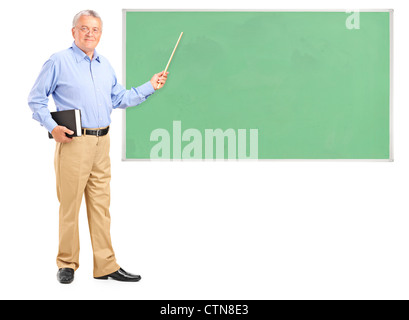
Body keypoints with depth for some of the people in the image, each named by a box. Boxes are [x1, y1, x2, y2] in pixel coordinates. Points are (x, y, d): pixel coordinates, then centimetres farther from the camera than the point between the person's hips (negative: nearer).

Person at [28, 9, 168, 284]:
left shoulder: (105, 65, 17)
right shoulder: (59, 62, -2)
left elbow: (119, 99, 22)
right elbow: (36, 99, 0)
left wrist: (150, 87, 14)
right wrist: (52, 127, -12)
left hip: (102, 142, 6)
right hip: (73, 141, -6)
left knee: (101, 205, 8)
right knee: (70, 204, -1)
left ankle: (106, 265, 13)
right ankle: (67, 264, 13)